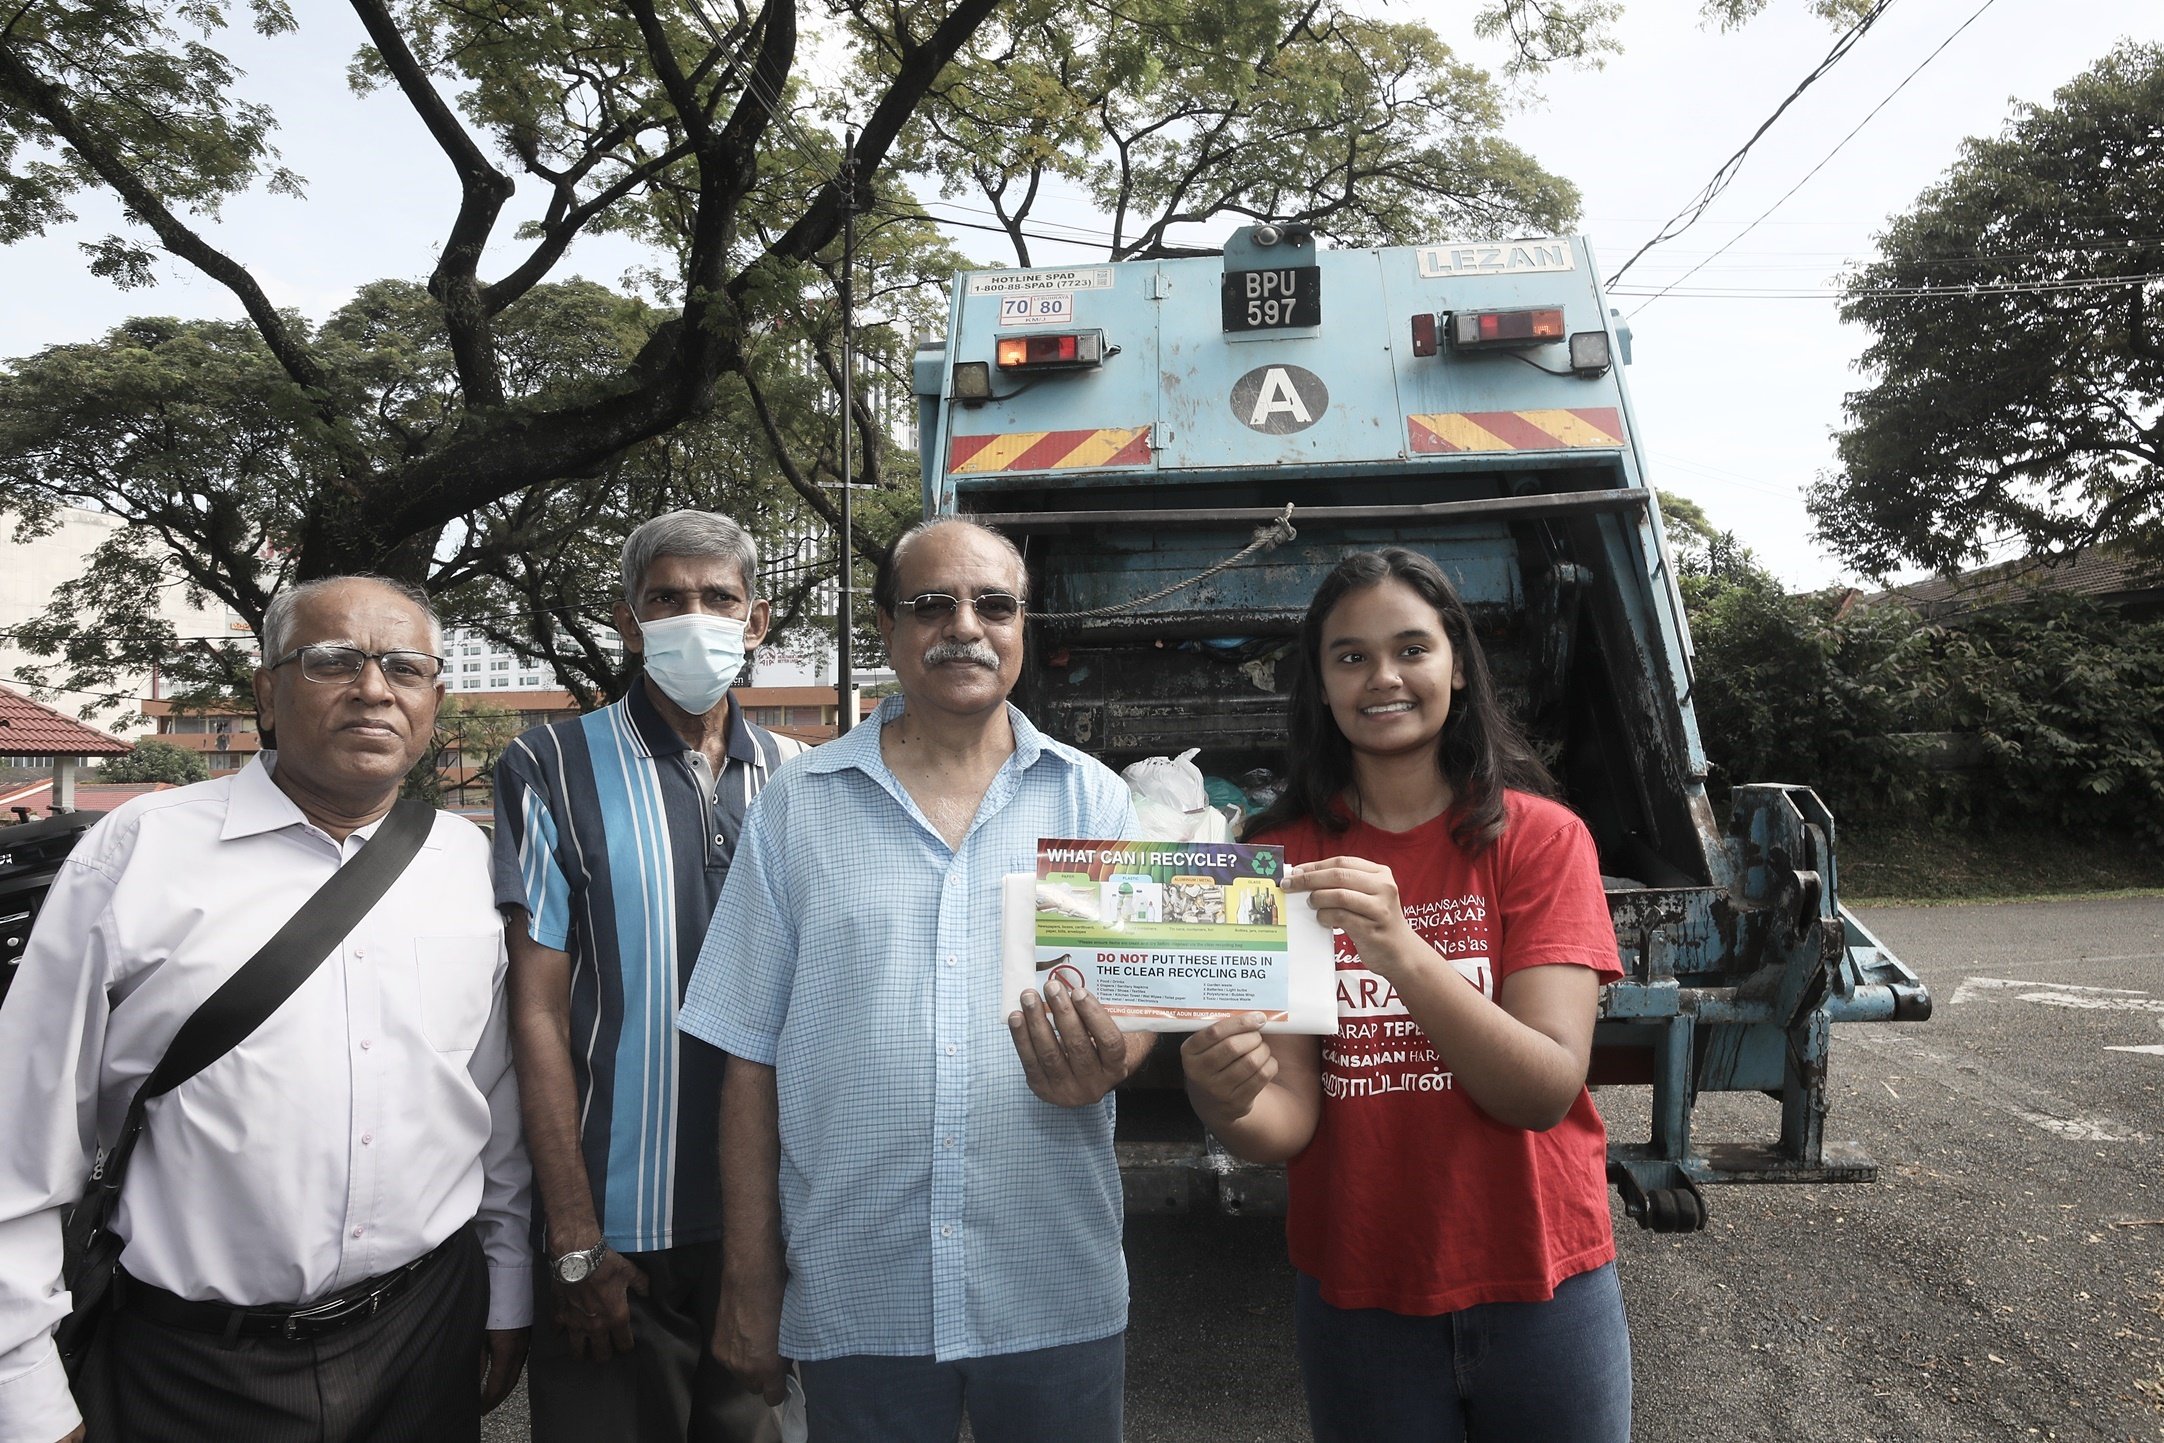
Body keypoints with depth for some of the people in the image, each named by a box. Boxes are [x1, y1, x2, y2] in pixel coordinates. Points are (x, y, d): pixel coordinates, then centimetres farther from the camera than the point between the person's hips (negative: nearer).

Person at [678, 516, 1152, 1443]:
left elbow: (1146, 1009, 2)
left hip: (1055, 1298, 1)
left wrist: (1102, 1063, -21)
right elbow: (750, 1055, 3)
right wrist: (749, 1286, 3)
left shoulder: (1093, 800, 2)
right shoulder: (799, 805, 1)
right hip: (856, 1303, 0)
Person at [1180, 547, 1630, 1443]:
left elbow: (1546, 1090, -20)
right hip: (1355, 1296, 1)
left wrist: (1399, 948, -35)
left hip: (1538, 1292, -1)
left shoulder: (1540, 838, -10)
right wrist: (1226, 1102, -34)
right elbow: (1290, 1119, -11)